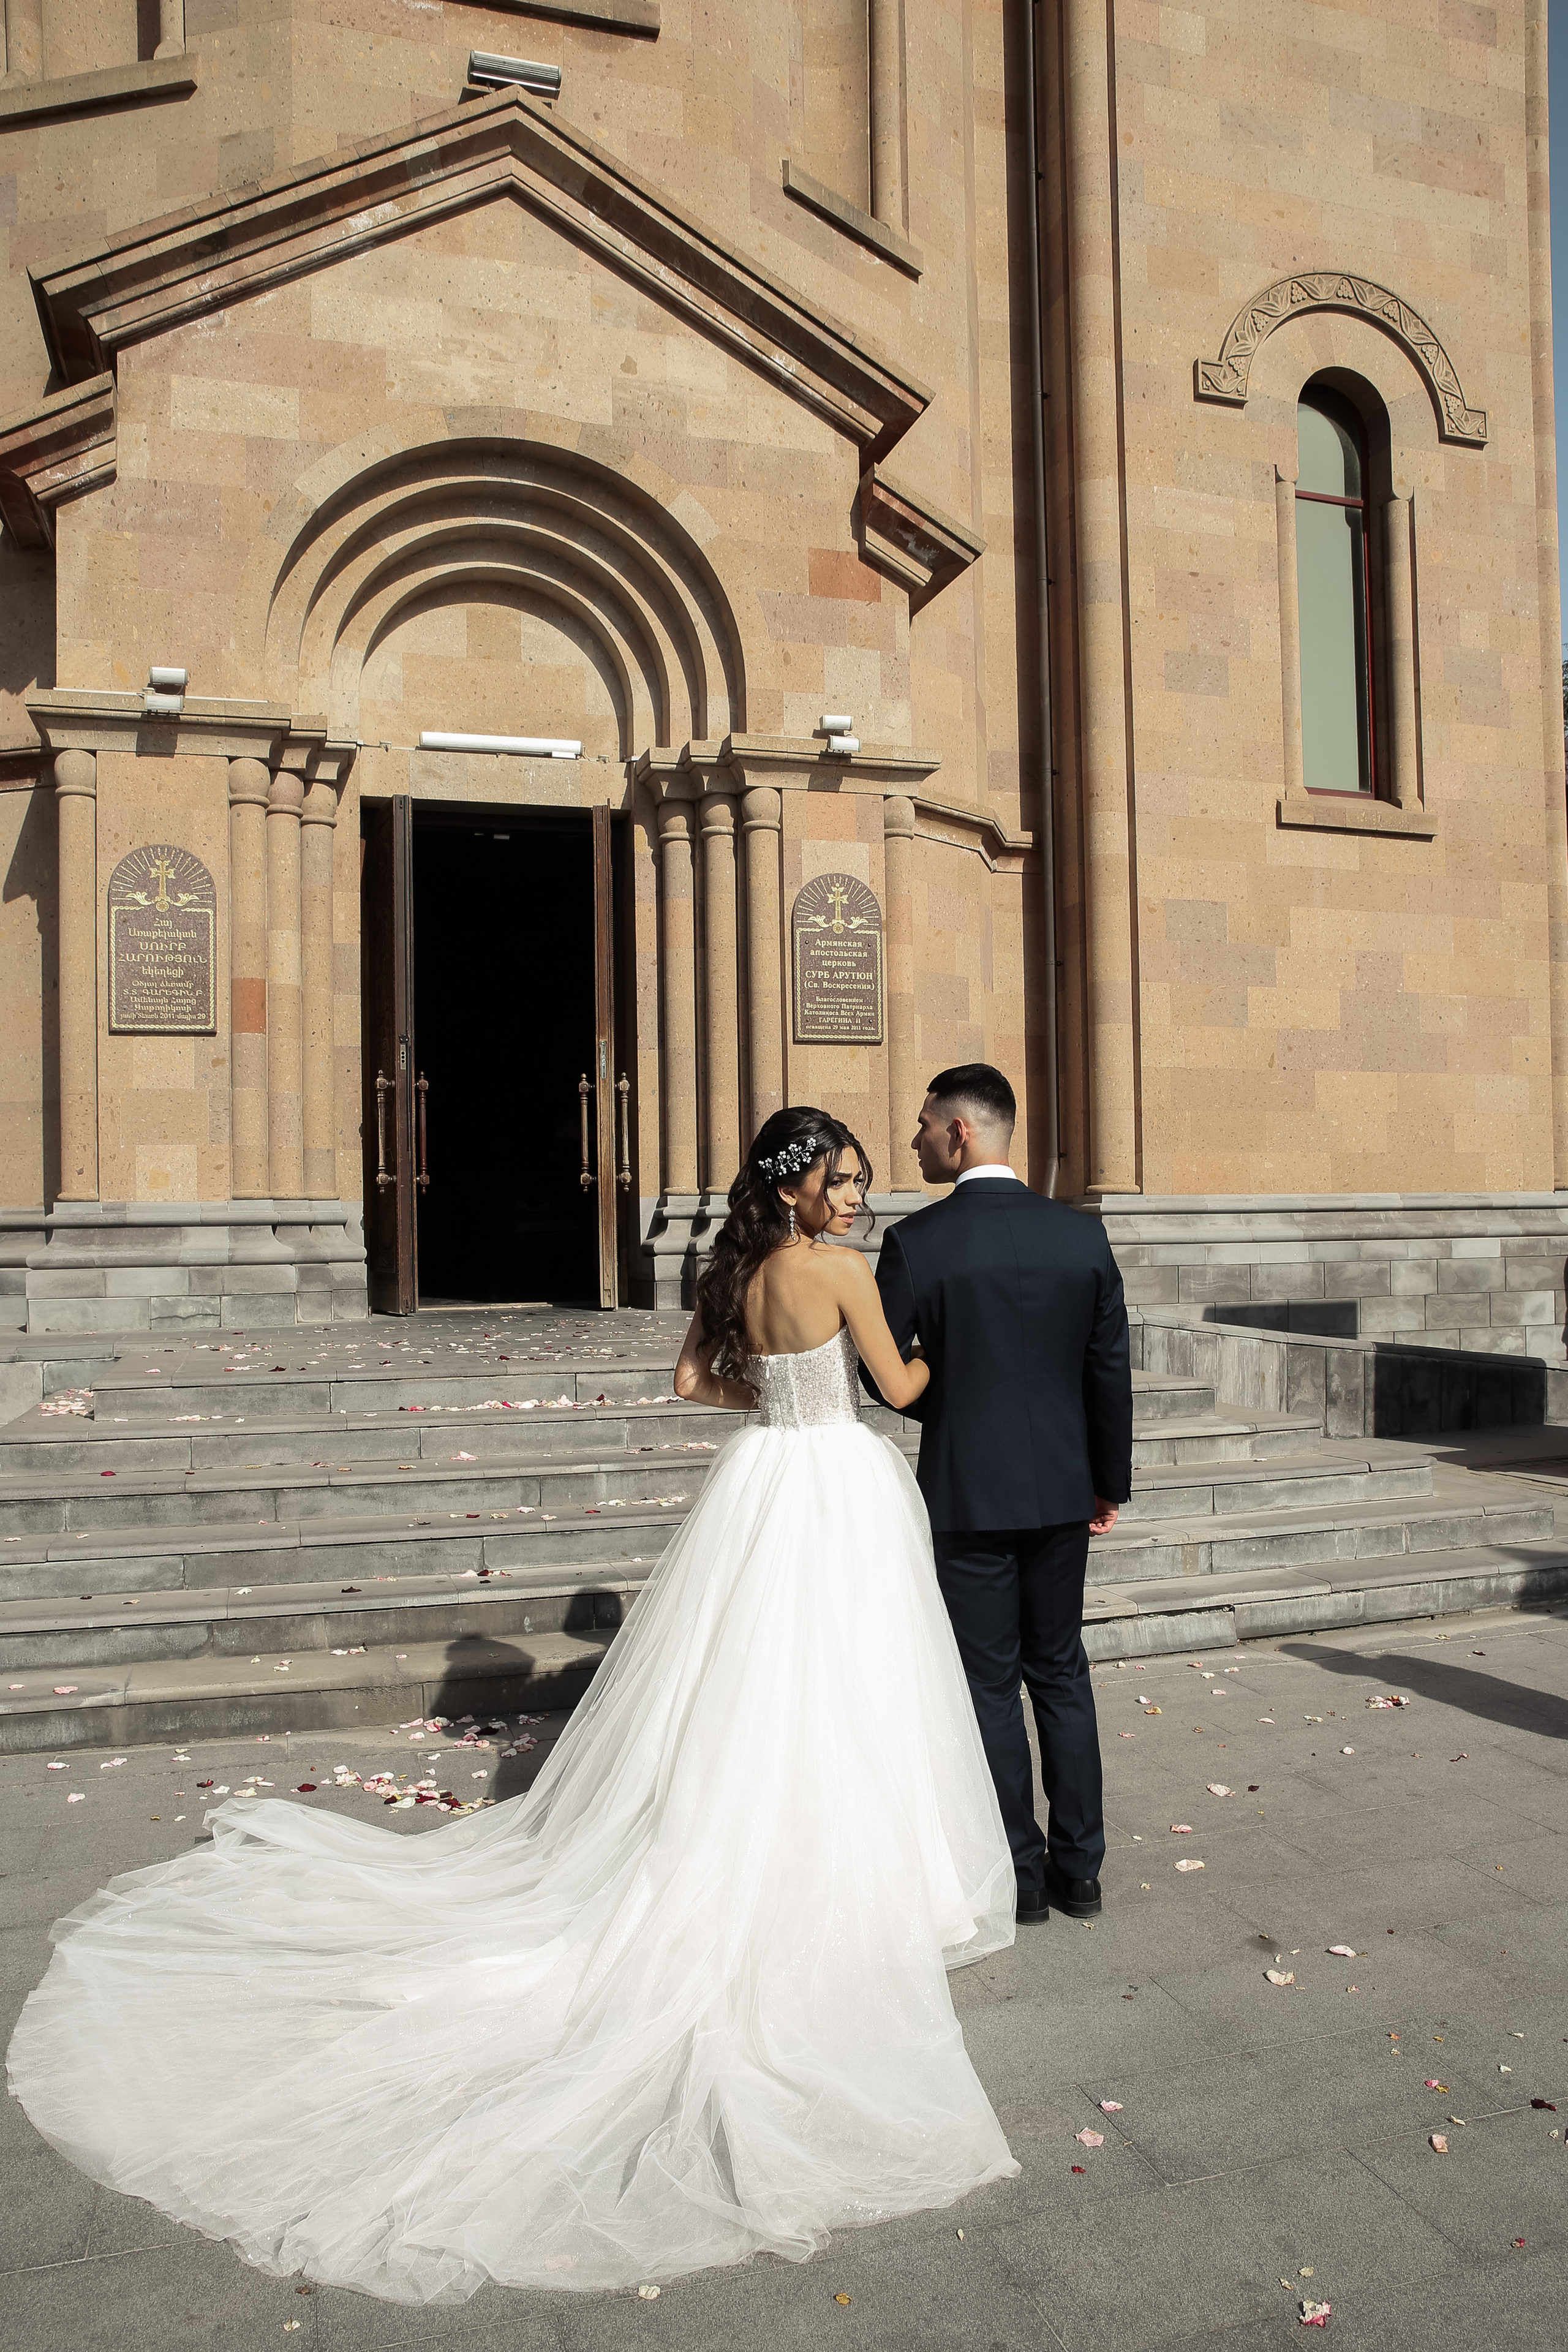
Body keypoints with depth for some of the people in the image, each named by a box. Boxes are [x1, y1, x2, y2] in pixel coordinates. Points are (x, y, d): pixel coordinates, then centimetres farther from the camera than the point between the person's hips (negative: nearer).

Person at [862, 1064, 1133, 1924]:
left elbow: (883, 1372, -5)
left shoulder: (917, 1241, -13)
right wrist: (1111, 1482, 12)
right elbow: (1111, 1369, 1)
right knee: (1061, 1673, 16)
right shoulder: (1082, 1234, -2)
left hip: (968, 1493, -4)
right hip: (1062, 1488, 4)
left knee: (991, 1684, 8)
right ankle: (1079, 1868, 24)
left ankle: (1022, 1874, 18)